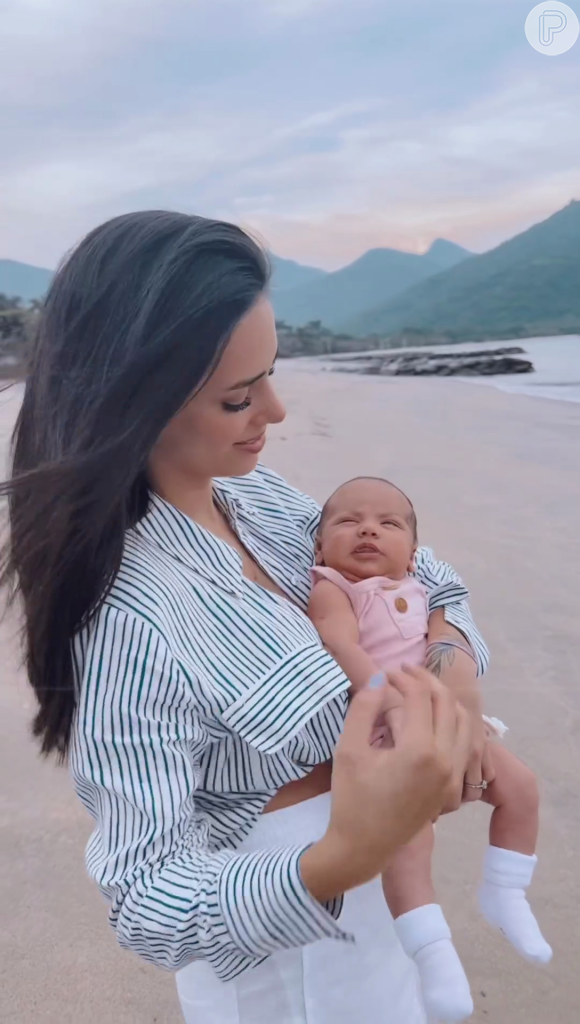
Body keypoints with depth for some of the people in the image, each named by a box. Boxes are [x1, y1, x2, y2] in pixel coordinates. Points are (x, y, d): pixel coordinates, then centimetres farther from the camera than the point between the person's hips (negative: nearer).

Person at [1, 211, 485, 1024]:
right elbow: (147, 906, -29)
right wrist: (346, 857, -45)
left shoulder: (258, 495, -11)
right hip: (287, 948, -6)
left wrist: (448, 682, -19)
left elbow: (430, 581, 0)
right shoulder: (131, 619, -33)